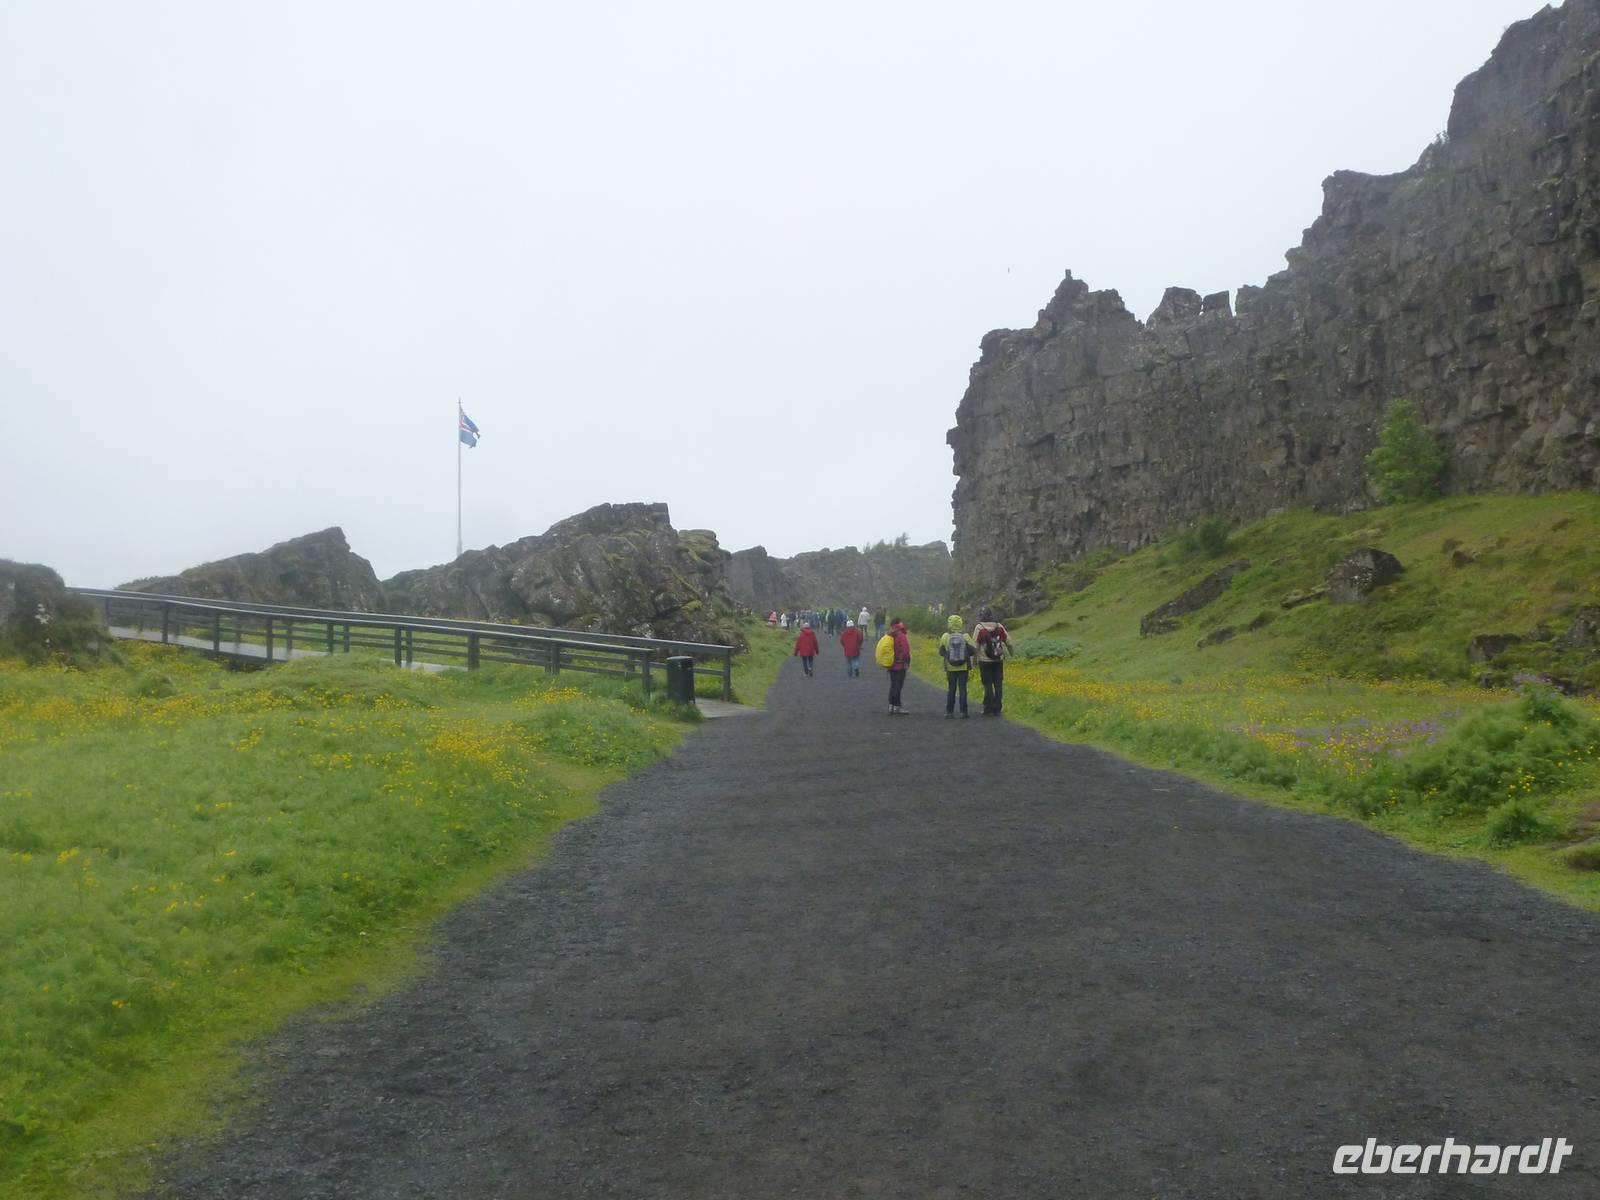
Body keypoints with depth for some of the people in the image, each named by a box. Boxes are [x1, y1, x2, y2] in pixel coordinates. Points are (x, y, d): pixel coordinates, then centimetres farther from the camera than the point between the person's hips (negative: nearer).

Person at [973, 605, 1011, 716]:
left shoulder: (979, 628, -9)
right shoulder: (999, 627, 1)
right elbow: (1008, 642, 8)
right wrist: (1011, 653, 24)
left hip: (985, 661, -3)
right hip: (998, 660, 3)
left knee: (988, 685, 4)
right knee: (998, 685, 8)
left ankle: (988, 709, 5)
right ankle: (997, 709, 10)